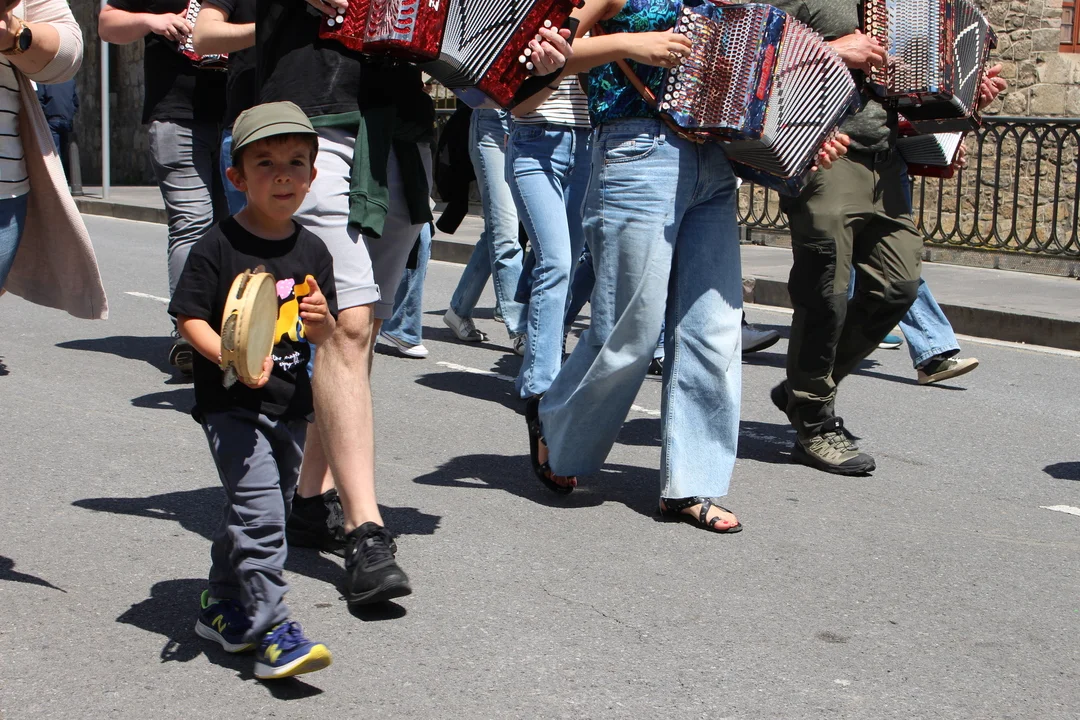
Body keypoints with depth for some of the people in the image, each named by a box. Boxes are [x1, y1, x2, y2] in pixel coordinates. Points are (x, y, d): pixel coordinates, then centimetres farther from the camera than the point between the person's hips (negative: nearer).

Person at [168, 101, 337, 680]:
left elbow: (324, 336, 11)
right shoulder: (218, 247, -9)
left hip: (291, 405, 6)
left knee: (259, 508, 17)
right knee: (259, 511, -15)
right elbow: (189, 317, -10)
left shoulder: (312, 252, 6)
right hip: (231, 404, -6)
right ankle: (273, 631, -11)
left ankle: (223, 607, 35)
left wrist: (321, 322, -13)